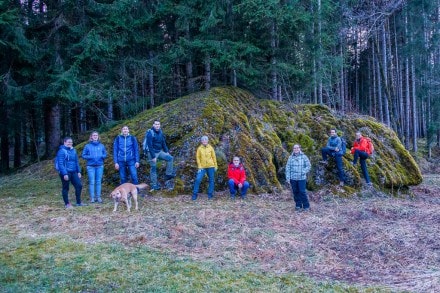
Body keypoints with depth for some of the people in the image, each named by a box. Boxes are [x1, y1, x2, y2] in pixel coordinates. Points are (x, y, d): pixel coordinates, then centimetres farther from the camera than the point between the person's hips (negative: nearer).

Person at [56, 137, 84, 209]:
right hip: (65, 173, -7)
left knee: (79, 185, 4)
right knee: (65, 188, 5)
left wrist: (79, 171, 11)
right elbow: (60, 164, -16)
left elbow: (76, 162, 17)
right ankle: (67, 203, 16)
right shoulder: (62, 151, -11)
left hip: (73, 172, 7)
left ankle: (78, 202, 15)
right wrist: (64, 174, -21)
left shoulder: (73, 150, 11)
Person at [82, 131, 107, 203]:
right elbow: (83, 155, 3)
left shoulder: (101, 146, 6)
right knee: (92, 182, -1)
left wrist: (102, 156, -10)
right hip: (91, 166, -1)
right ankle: (92, 197, 5)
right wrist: (90, 157, -14)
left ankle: (98, 197, 11)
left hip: (100, 166, 1)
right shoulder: (87, 146, 2)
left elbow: (105, 154, 11)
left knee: (98, 182, 4)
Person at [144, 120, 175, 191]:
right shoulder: (150, 133, -18)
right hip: (152, 153, -7)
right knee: (153, 168, -1)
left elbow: (163, 143, 14)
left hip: (159, 151, 7)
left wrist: (167, 152, 11)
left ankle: (168, 174, 4)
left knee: (170, 158, 0)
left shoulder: (160, 132, 4)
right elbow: (150, 146, -21)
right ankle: (154, 185, 7)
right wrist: (153, 156, -22)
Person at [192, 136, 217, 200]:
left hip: (210, 166, 1)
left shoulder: (210, 148, 2)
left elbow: (214, 157, 6)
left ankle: (210, 194, 16)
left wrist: (215, 166, 4)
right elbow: (198, 157, 2)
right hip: (202, 167, -1)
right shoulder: (199, 148, 0)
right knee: (198, 179, -9)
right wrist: (199, 167, -5)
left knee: (211, 180, 5)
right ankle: (194, 194, 1)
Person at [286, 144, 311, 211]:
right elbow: (288, 168, 5)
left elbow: (308, 166, 1)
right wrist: (288, 178, 0)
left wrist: (303, 172, -13)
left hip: (302, 178, -2)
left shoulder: (304, 157, 1)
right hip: (293, 178, 2)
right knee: (295, 192, 6)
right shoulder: (290, 158, 4)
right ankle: (298, 206, 18)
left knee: (302, 192, -5)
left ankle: (306, 206, 8)